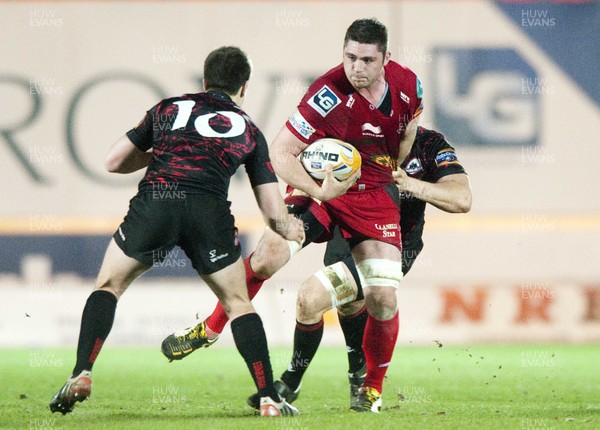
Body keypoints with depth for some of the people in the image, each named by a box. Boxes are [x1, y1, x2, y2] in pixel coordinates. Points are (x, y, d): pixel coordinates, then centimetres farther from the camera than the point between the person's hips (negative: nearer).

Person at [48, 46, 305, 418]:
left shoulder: (168, 109, 25)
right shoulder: (248, 130, 23)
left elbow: (114, 161, 27)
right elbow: (274, 213, 21)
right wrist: (291, 230, 43)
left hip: (154, 202, 0)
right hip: (209, 209, 0)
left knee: (108, 286, 18)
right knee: (238, 303, 18)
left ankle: (81, 375, 1)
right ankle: (269, 399, 9)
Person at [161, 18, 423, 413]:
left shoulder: (408, 85, -10)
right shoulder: (329, 95, -25)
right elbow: (280, 152, -22)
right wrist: (319, 190, -32)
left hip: (376, 196, 3)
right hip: (322, 188, -3)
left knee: (383, 298, -8)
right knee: (267, 256, -22)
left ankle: (373, 388, 14)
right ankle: (209, 330, 1)